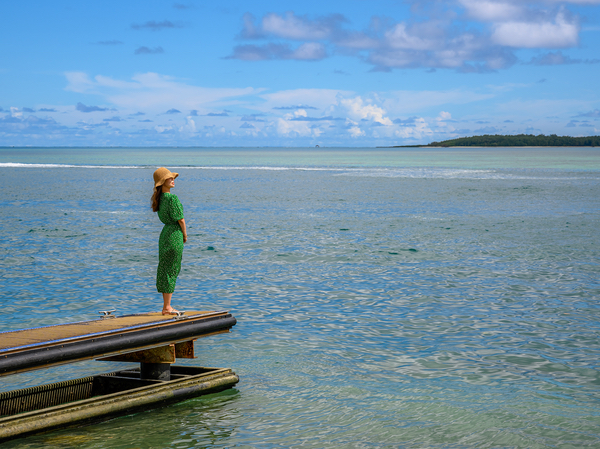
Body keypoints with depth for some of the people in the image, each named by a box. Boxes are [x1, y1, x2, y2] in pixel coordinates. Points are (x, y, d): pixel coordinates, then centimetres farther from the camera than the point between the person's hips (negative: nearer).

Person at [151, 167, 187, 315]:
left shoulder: (161, 197, 9)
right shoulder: (172, 198, -17)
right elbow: (180, 220, -15)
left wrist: (181, 234, 12)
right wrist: (185, 235, 2)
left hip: (165, 232, 8)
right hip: (174, 235, -8)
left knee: (165, 269, 11)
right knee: (171, 270, -4)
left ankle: (166, 306, 18)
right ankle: (167, 307, 0)